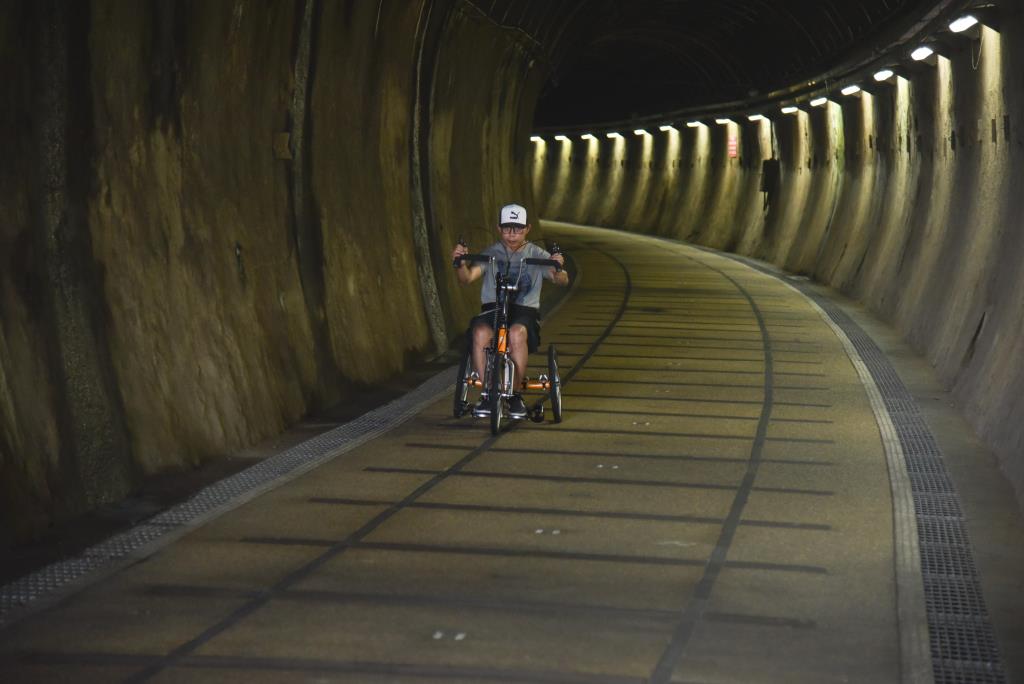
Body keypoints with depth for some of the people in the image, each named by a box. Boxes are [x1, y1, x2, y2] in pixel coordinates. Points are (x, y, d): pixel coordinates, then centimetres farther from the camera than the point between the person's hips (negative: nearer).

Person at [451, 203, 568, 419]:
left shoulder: (537, 255, 8)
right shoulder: (491, 254, 8)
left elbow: (561, 280, -6)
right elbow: (467, 278, -6)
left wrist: (559, 269, -30)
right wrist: (461, 264, -28)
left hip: (525, 311, -1)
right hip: (492, 308, 1)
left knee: (517, 333, -36)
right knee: (481, 333, -34)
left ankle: (515, 395, -19)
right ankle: (486, 394, -20)